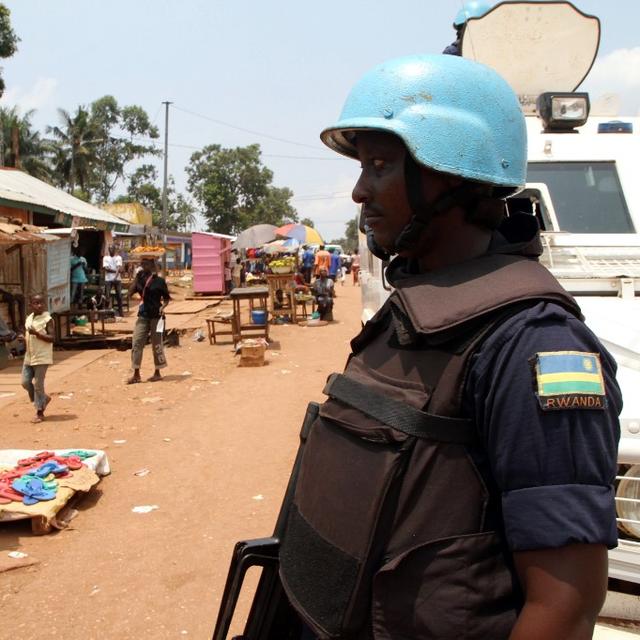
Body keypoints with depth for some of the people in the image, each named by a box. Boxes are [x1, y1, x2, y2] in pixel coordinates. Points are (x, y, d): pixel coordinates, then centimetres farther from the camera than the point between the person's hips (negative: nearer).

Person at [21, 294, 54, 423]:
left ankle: (39, 412, 7)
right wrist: (25, 339, 5)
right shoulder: (28, 318, 10)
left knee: (38, 385, -3)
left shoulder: (47, 319, -11)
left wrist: (36, 333, -27)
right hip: (29, 357, 7)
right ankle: (44, 398, 29)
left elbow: (51, 338, -17)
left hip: (42, 358, -7)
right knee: (25, 382, 7)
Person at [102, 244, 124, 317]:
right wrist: (115, 271, -12)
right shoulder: (105, 258, 8)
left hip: (117, 279, 0)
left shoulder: (118, 257, 5)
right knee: (107, 295, -3)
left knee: (119, 295, 0)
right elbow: (106, 268, -5)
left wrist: (116, 276, -29)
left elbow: (119, 267, -12)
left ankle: (120, 311, 8)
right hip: (108, 279, 0)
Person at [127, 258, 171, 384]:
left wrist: (163, 306, -19)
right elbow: (130, 292, -5)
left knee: (156, 344, 3)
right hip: (143, 315, 4)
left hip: (156, 316, -4)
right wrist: (136, 278, -7)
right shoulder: (140, 280, 7)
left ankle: (157, 372, 16)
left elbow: (166, 298, 0)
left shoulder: (159, 281, -4)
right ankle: (136, 374, 3)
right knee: (136, 343, -2)